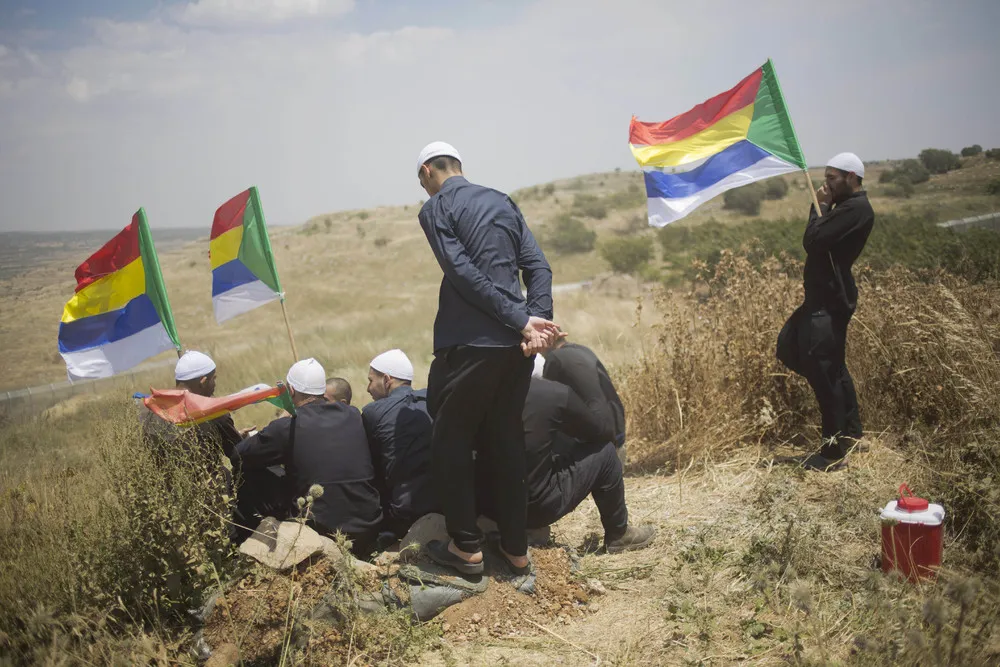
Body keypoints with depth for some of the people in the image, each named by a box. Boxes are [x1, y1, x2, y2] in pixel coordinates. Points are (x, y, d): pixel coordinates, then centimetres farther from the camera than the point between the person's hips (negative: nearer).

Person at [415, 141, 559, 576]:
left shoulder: (435, 209, -1)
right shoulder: (504, 203, 17)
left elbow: (464, 273, -14)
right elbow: (538, 267, 6)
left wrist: (523, 321, -14)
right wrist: (537, 318, -6)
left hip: (469, 344, -6)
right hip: (515, 345, 6)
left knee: (451, 443, 9)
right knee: (508, 442, 14)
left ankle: (467, 547, 12)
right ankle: (517, 549, 20)